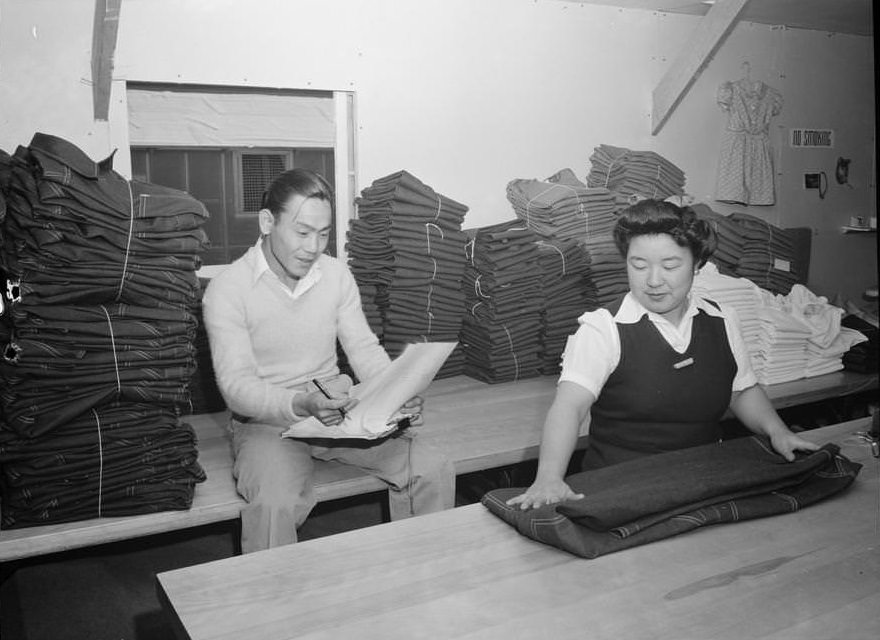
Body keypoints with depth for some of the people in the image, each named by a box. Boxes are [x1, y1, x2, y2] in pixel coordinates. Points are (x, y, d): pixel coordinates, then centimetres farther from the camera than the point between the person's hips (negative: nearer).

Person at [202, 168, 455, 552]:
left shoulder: (337, 275, 5)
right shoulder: (227, 289, -10)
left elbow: (365, 350, 4)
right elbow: (236, 385, -17)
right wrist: (301, 404, -35)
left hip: (339, 411, 5)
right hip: (267, 421, -4)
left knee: (434, 471, -12)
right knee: (274, 504, -36)